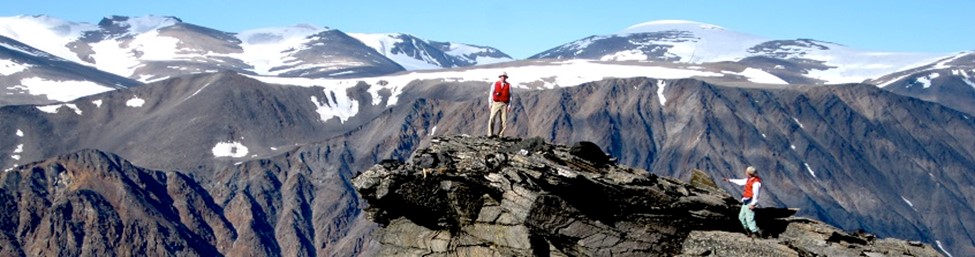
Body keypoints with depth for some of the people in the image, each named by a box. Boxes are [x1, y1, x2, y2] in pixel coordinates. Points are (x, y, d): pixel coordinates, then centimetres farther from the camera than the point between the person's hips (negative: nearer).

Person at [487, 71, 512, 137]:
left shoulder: (509, 85, 6)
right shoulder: (495, 84, 6)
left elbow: (510, 95, 5)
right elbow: (491, 94, 7)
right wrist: (490, 103, -1)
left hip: (504, 104, 1)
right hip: (496, 103, -1)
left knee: (504, 121, -4)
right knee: (492, 118, -15)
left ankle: (500, 135, 3)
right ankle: (490, 134, -17)